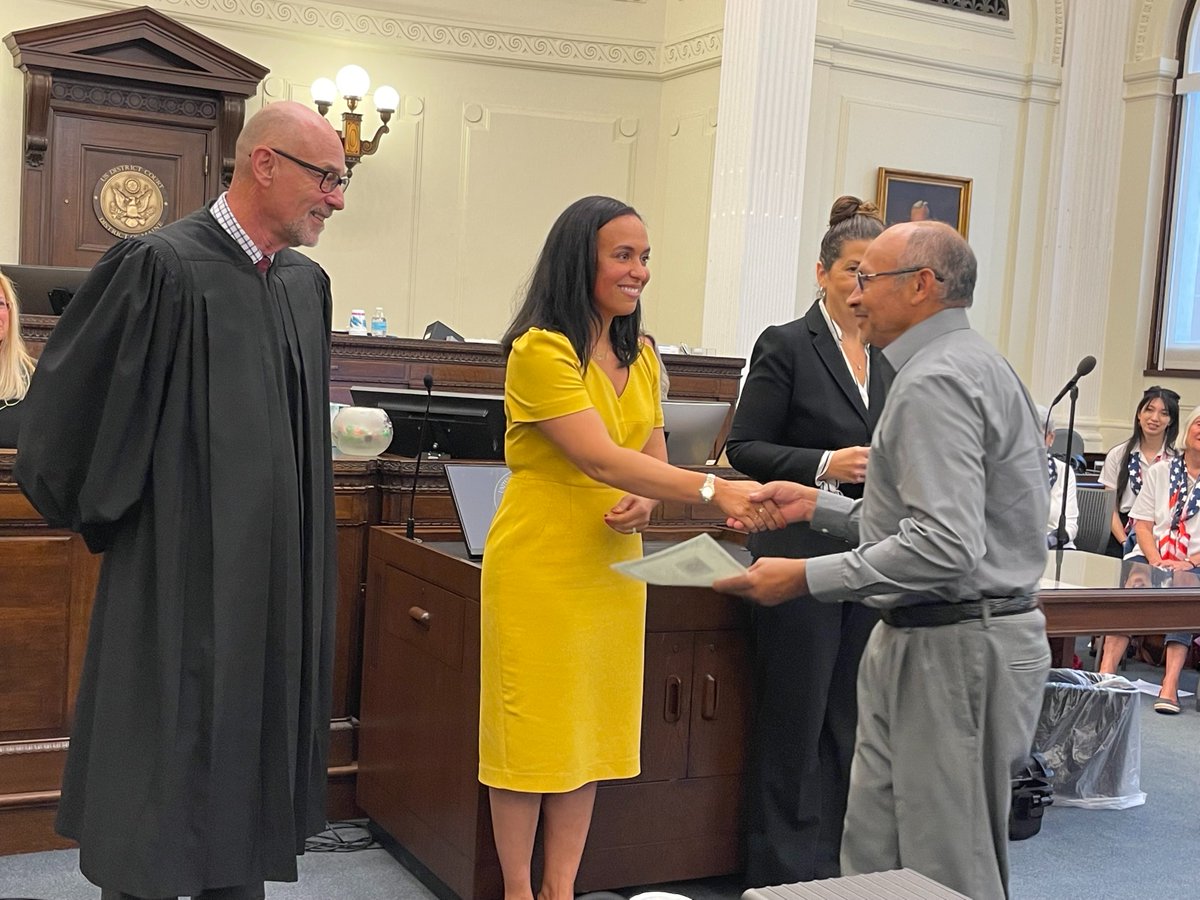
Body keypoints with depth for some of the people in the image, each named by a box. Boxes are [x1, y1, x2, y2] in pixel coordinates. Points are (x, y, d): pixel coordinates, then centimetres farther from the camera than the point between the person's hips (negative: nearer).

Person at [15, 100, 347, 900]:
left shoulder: (307, 284, 8)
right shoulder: (163, 266, -14)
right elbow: (67, 401, -8)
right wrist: (91, 510, 1)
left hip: (275, 583, 7)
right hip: (180, 577, -6)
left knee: (251, 765, 15)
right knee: (164, 777, 4)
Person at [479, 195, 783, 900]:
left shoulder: (641, 356, 9)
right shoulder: (540, 350, -15)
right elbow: (601, 458, -24)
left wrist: (645, 503, -10)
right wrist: (714, 490, -33)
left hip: (614, 565, 7)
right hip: (539, 567, -7)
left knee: (593, 731, 12)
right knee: (532, 730, 3)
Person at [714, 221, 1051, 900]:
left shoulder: (935, 382, -17)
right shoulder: (972, 364, 16)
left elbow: (947, 546, -27)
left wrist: (807, 578, -22)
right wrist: (820, 505, 15)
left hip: (955, 651, -11)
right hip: (923, 642, 11)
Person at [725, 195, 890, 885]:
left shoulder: (891, 357, 12)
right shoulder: (787, 346, -5)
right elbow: (746, 447, -7)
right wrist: (825, 464, -19)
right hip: (805, 551, -5)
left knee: (852, 716, 12)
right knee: (796, 716, 3)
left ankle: (837, 860, 24)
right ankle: (785, 867, 17)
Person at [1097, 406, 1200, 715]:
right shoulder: (1160, 471, 16)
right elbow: (1142, 524, 8)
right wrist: (1156, 561, -9)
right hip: (1152, 556, 1)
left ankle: (1170, 685, -41)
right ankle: (1106, 674, -39)